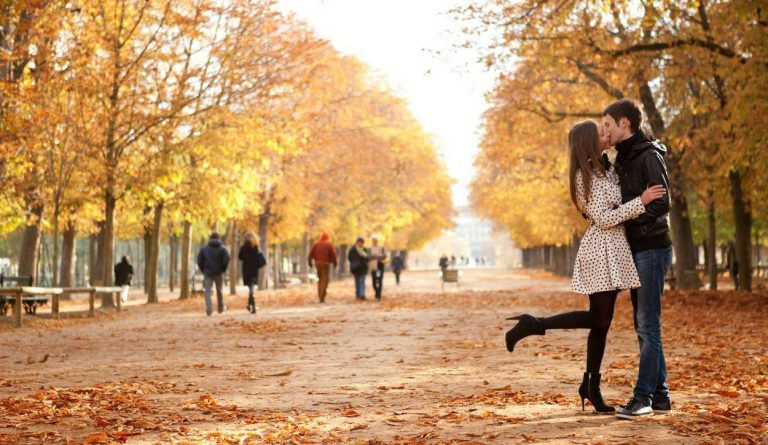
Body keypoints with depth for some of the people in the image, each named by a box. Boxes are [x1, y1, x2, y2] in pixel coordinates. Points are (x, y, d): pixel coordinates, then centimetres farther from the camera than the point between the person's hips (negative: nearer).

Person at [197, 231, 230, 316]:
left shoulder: (204, 248, 2)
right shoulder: (222, 248, -3)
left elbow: (199, 260, -1)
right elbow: (226, 260, -11)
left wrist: (203, 270, 10)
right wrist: (223, 269, 4)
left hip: (207, 272, 0)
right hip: (218, 273, 0)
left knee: (207, 291, -2)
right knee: (219, 290, 15)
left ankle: (209, 309, -18)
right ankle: (221, 308, 27)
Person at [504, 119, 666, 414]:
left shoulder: (601, 169, 16)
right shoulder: (586, 176, -12)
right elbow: (603, 218, -18)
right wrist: (641, 201, -19)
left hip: (611, 250, 9)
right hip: (602, 249, -9)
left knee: (601, 321, 9)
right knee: (599, 319, -9)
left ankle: (591, 387, 13)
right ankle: (533, 325, -4)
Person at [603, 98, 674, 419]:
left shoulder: (648, 156, -11)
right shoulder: (624, 159, 16)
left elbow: (661, 203, -20)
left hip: (652, 248, -9)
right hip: (637, 249, 9)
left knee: (648, 325, -8)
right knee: (644, 325, 9)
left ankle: (643, 397, -6)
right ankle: (660, 395, 14)